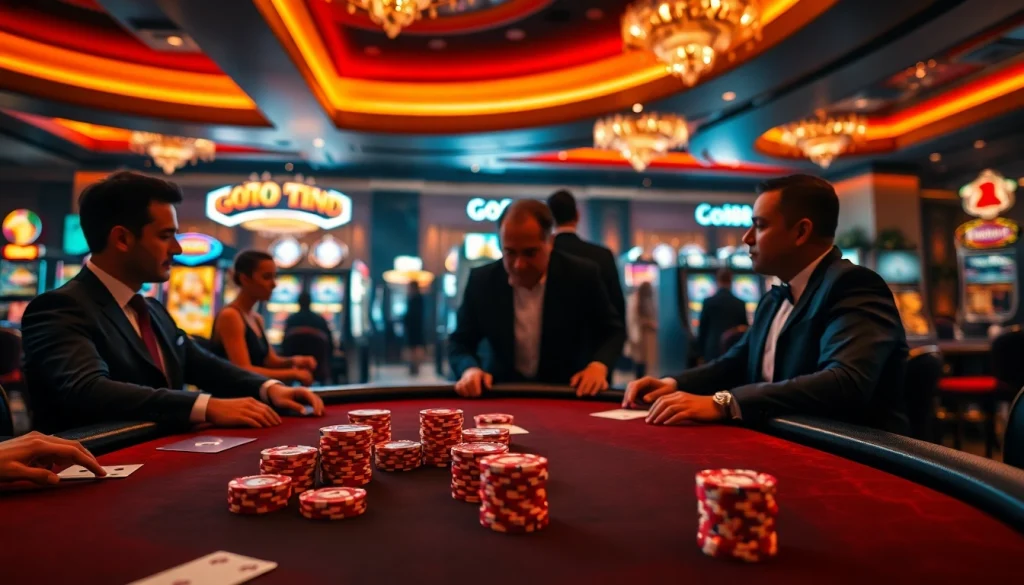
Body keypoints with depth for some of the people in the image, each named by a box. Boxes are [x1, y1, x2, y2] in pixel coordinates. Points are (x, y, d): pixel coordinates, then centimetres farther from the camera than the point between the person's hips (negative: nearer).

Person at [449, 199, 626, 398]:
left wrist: (598, 365, -17)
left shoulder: (582, 275, -10)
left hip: (570, 394, -1)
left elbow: (613, 331, 2)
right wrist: (470, 369, -19)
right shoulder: (481, 280, -8)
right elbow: (459, 343, 2)